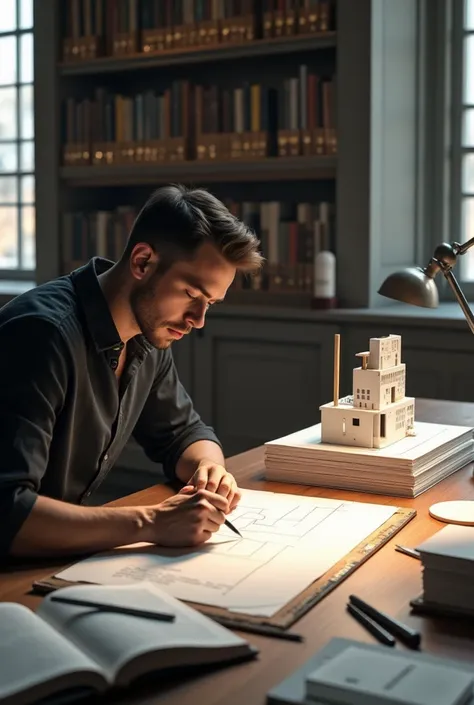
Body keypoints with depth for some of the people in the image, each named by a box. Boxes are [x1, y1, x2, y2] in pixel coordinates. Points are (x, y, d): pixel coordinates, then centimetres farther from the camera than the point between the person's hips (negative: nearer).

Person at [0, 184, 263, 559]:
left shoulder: (148, 336, -1)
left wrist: (209, 469, -9)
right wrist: (151, 523, -33)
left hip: (68, 552, 7)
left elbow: (184, 433, 13)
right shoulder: (42, 333, -26)